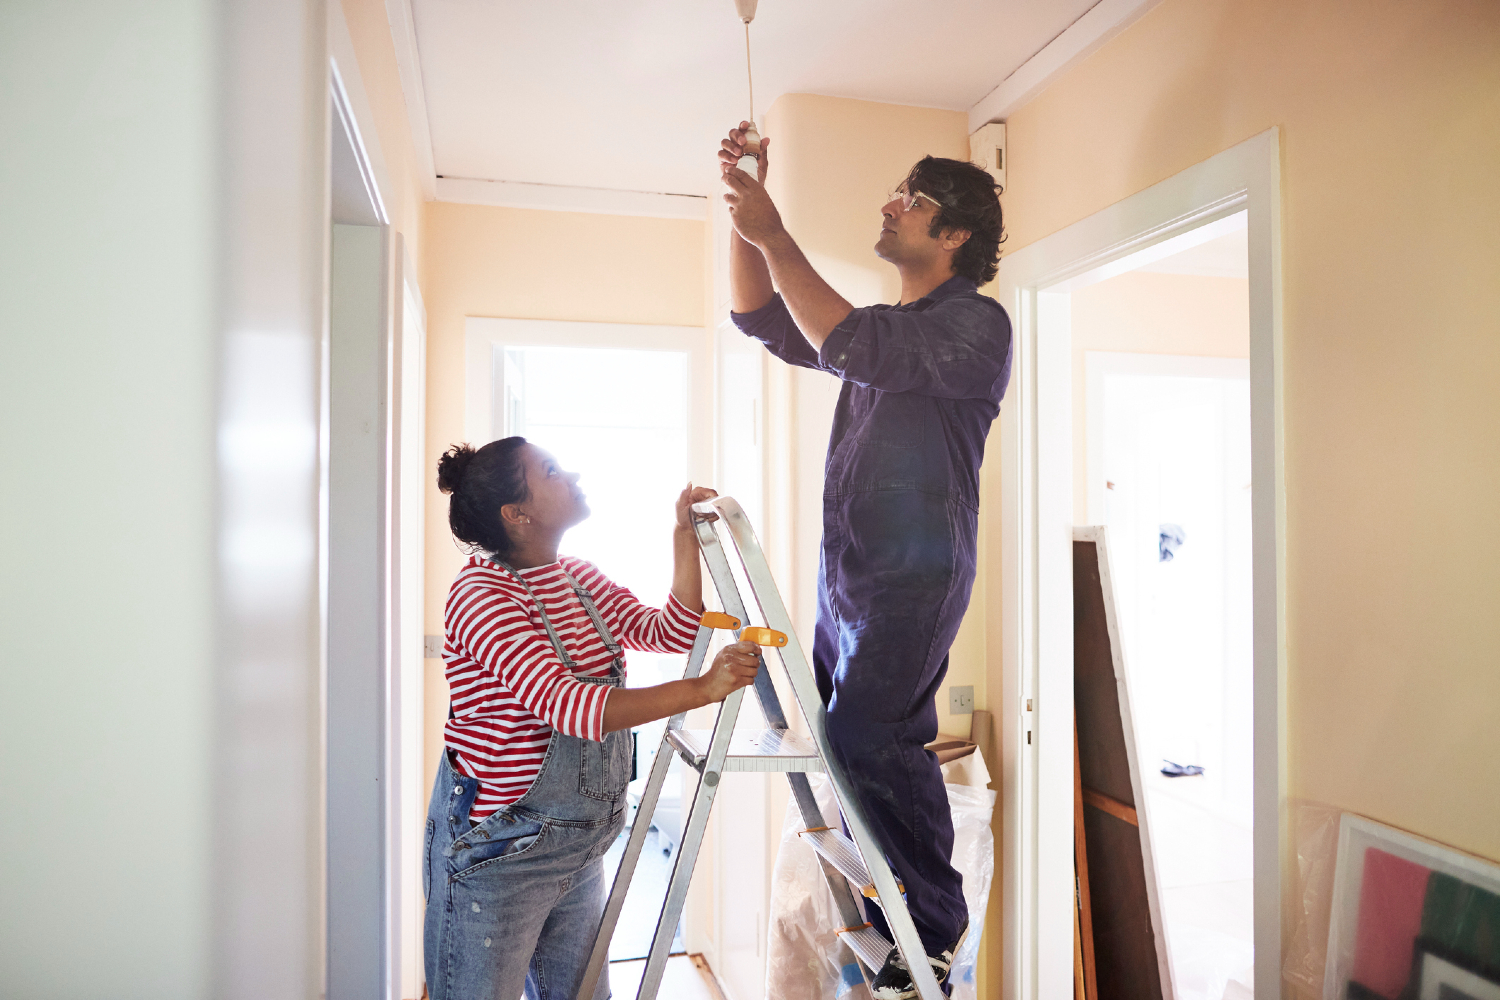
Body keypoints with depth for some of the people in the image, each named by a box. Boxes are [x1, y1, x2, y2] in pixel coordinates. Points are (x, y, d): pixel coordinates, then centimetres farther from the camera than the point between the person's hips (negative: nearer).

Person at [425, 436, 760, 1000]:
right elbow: (567, 706, -31)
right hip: (497, 848, -8)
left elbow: (671, 634, 0)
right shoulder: (480, 595, -20)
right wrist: (703, 689, -32)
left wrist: (686, 536, -7)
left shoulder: (579, 579, 7)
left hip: (578, 845, 8)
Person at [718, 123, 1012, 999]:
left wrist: (774, 236, -18)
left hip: (916, 572, -8)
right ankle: (888, 914, 25)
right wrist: (745, 209, 10)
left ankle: (935, 924, 4)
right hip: (847, 568, 8)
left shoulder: (977, 323, -6)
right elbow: (763, 319, 20)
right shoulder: (890, 327, 21)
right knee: (847, 738, 10)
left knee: (869, 737, -15)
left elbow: (854, 348, -22)